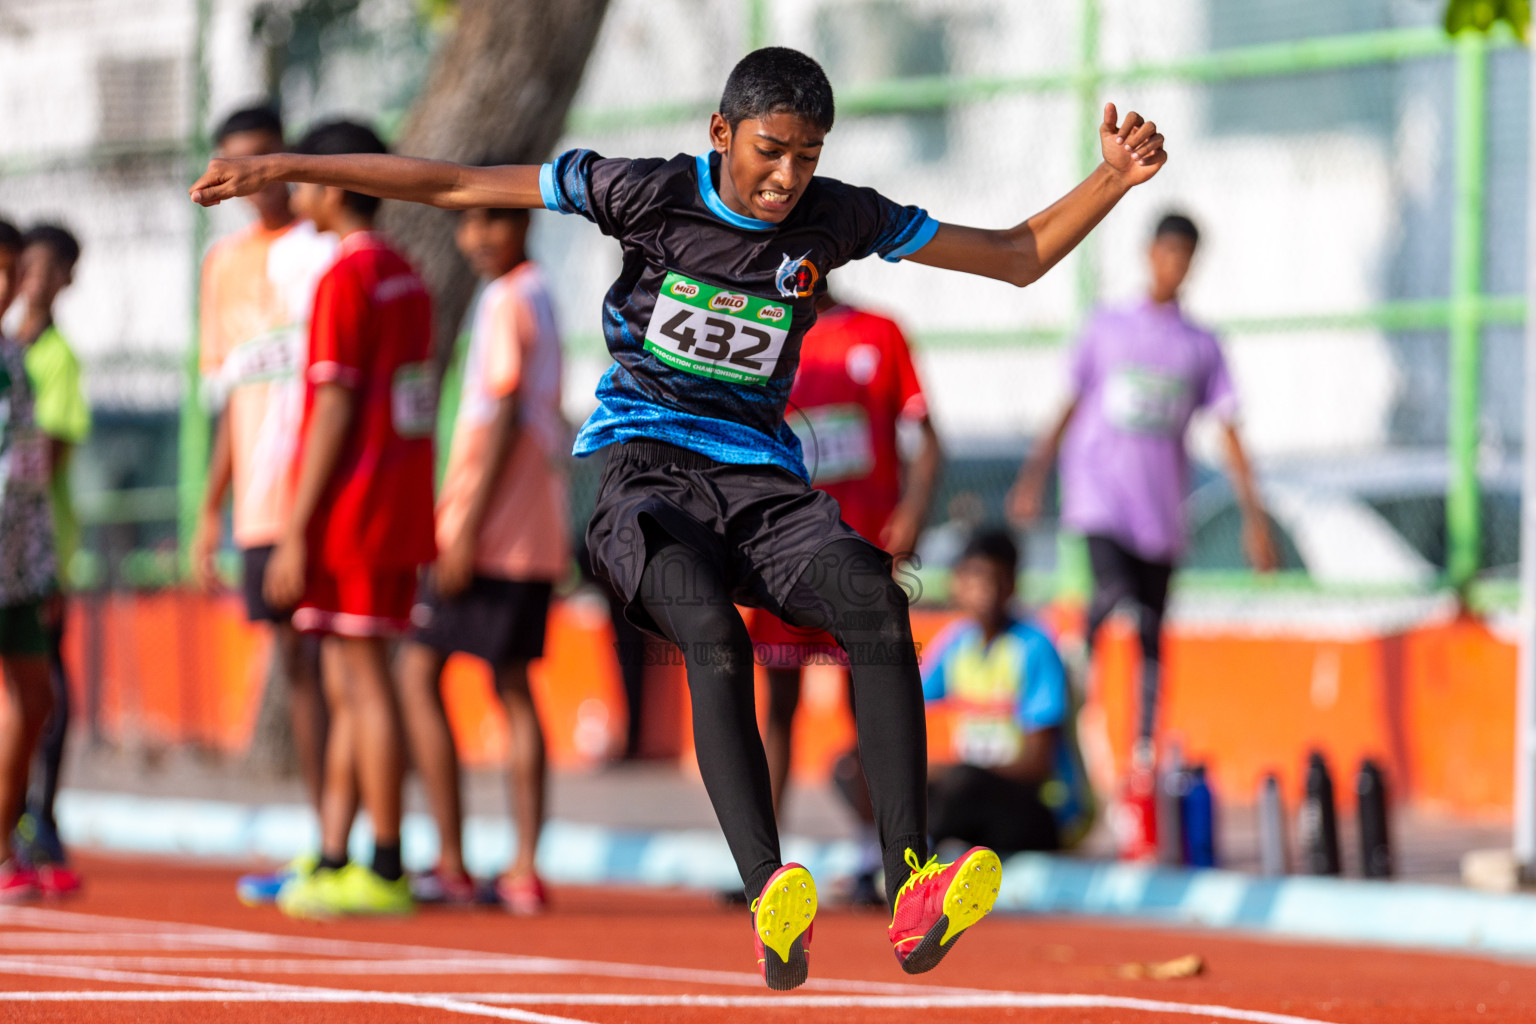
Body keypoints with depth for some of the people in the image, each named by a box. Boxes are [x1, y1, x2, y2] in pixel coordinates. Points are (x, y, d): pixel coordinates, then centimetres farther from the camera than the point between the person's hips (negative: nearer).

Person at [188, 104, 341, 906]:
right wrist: (210, 512, 20)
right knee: (294, 663, 8)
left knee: (333, 660, -9)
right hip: (259, 501, 6)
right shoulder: (226, 262, 16)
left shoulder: (324, 249, -4)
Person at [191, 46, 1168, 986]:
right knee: (713, 634, -34)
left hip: (763, 478, 3)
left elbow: (1017, 257, 14)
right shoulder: (653, 193, -4)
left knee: (876, 601, -29)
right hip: (647, 469, -3)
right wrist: (287, 167, -5)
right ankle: (771, 902, -46)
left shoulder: (837, 219, 5)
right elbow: (454, 185, -2)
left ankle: (912, 888, -35)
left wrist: (1114, 180, -1)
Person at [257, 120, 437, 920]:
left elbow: (334, 410, -16)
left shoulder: (345, 278, -12)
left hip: (351, 513, -9)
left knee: (364, 681, -6)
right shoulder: (407, 278, 15)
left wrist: (296, 535, -15)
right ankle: (331, 860, 11)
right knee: (346, 687, 10)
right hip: (402, 507, 9)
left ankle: (385, 872, -5)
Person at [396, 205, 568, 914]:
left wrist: (466, 531, -18)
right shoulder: (538, 296, 17)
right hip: (538, 535, 9)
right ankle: (523, 871, 3)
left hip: (489, 531, -9)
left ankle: (451, 864, -6)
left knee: (419, 674, -3)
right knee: (513, 686, 8)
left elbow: (505, 419, -17)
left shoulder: (505, 302, -11)